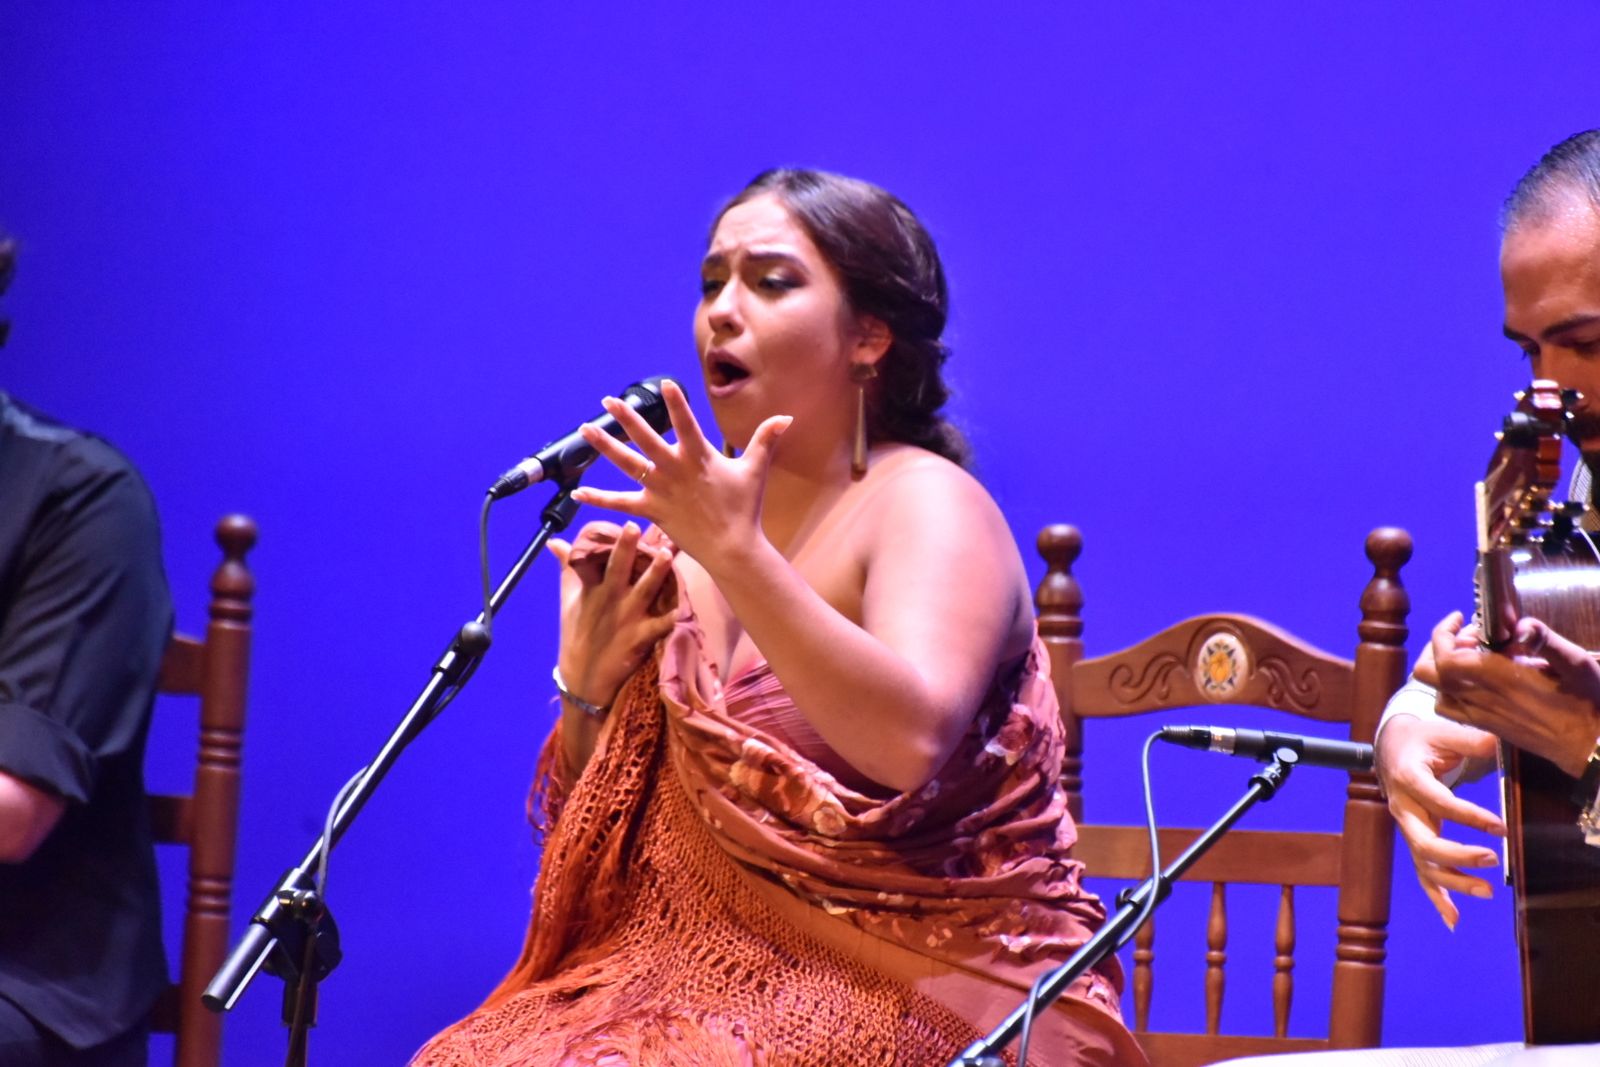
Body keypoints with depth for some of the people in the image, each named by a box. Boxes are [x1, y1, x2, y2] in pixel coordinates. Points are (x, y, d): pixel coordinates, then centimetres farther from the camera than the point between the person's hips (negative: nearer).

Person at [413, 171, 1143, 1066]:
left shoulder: (929, 505, -5)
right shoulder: (693, 537, 13)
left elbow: (911, 744, -26)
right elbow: (590, 838, 16)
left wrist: (736, 555, -29)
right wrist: (590, 678, -1)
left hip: (921, 985, -6)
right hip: (731, 975, 6)